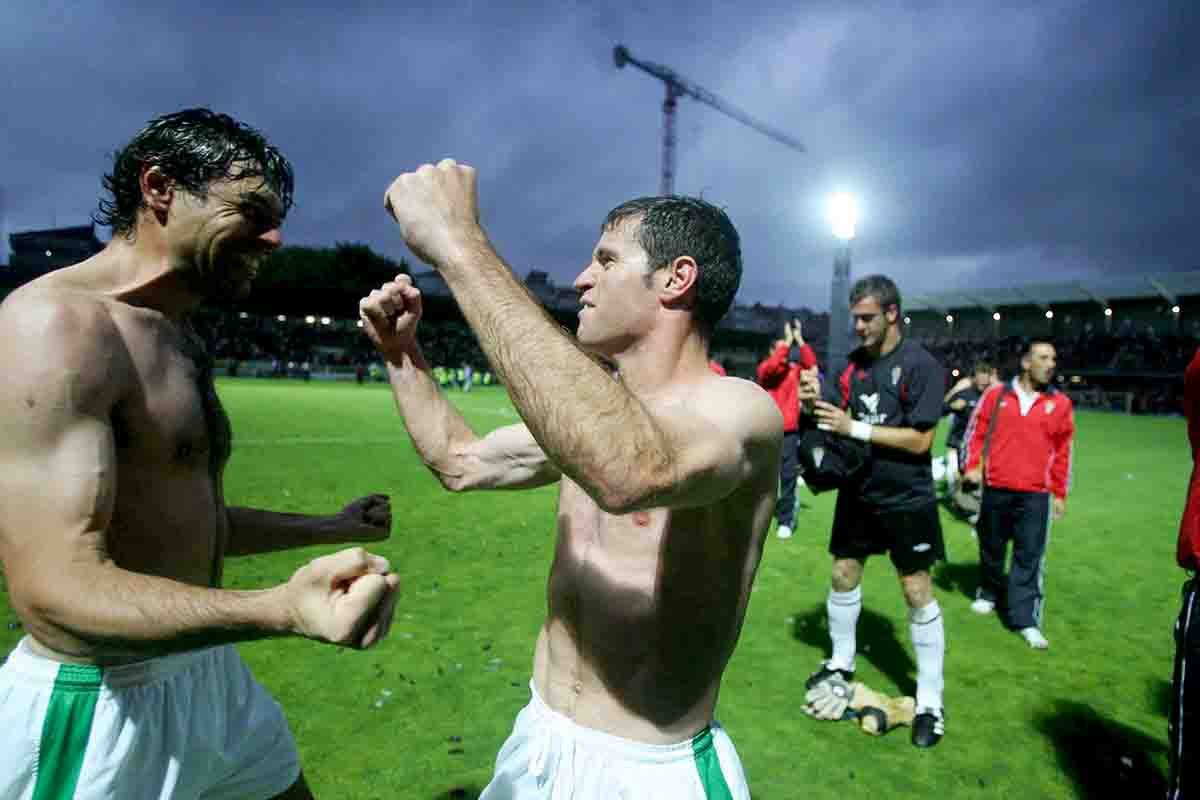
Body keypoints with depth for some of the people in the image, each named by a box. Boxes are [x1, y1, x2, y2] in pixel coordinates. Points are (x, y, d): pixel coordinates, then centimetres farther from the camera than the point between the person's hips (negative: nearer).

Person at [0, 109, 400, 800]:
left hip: (214, 679, 9)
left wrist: (328, 529, 24)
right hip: (97, 709, -9)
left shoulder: (182, 344, 9)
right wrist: (284, 609, -42)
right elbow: (57, 587, -27)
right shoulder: (58, 324, -21)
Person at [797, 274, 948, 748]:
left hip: (906, 500, -5)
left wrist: (854, 428, -23)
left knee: (917, 591, 1)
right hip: (858, 492, 6)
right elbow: (838, 421, 5)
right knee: (843, 576, 14)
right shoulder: (853, 363, 2)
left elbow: (919, 439, -19)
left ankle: (930, 700, 14)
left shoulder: (921, 366, -15)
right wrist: (817, 403, -16)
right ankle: (841, 662, 35)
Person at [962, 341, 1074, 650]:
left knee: (1029, 557, -3)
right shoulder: (996, 394, 3)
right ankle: (988, 594, 36)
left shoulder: (1061, 403, 4)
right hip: (995, 489, 1)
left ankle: (1025, 619, 1)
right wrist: (972, 466, -5)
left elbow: (1063, 451, 8)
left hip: (1036, 494, 0)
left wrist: (1060, 494, 8)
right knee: (991, 548, 14)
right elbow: (976, 432, 7)